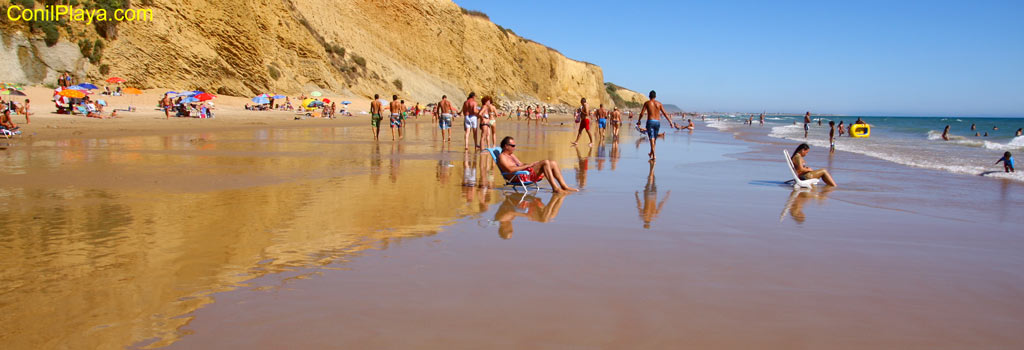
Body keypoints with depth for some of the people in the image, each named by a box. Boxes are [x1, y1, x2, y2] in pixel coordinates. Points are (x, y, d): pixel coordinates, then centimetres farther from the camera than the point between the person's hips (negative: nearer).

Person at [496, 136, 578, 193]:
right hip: (519, 177, -10)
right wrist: (527, 166, -17)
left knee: (553, 164, 1)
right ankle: (555, 188, -27)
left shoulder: (511, 155, 27)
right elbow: (510, 169, -22)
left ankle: (564, 186, -3)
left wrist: (532, 164, 8)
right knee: (545, 162, -24)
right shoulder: (502, 157, -5)